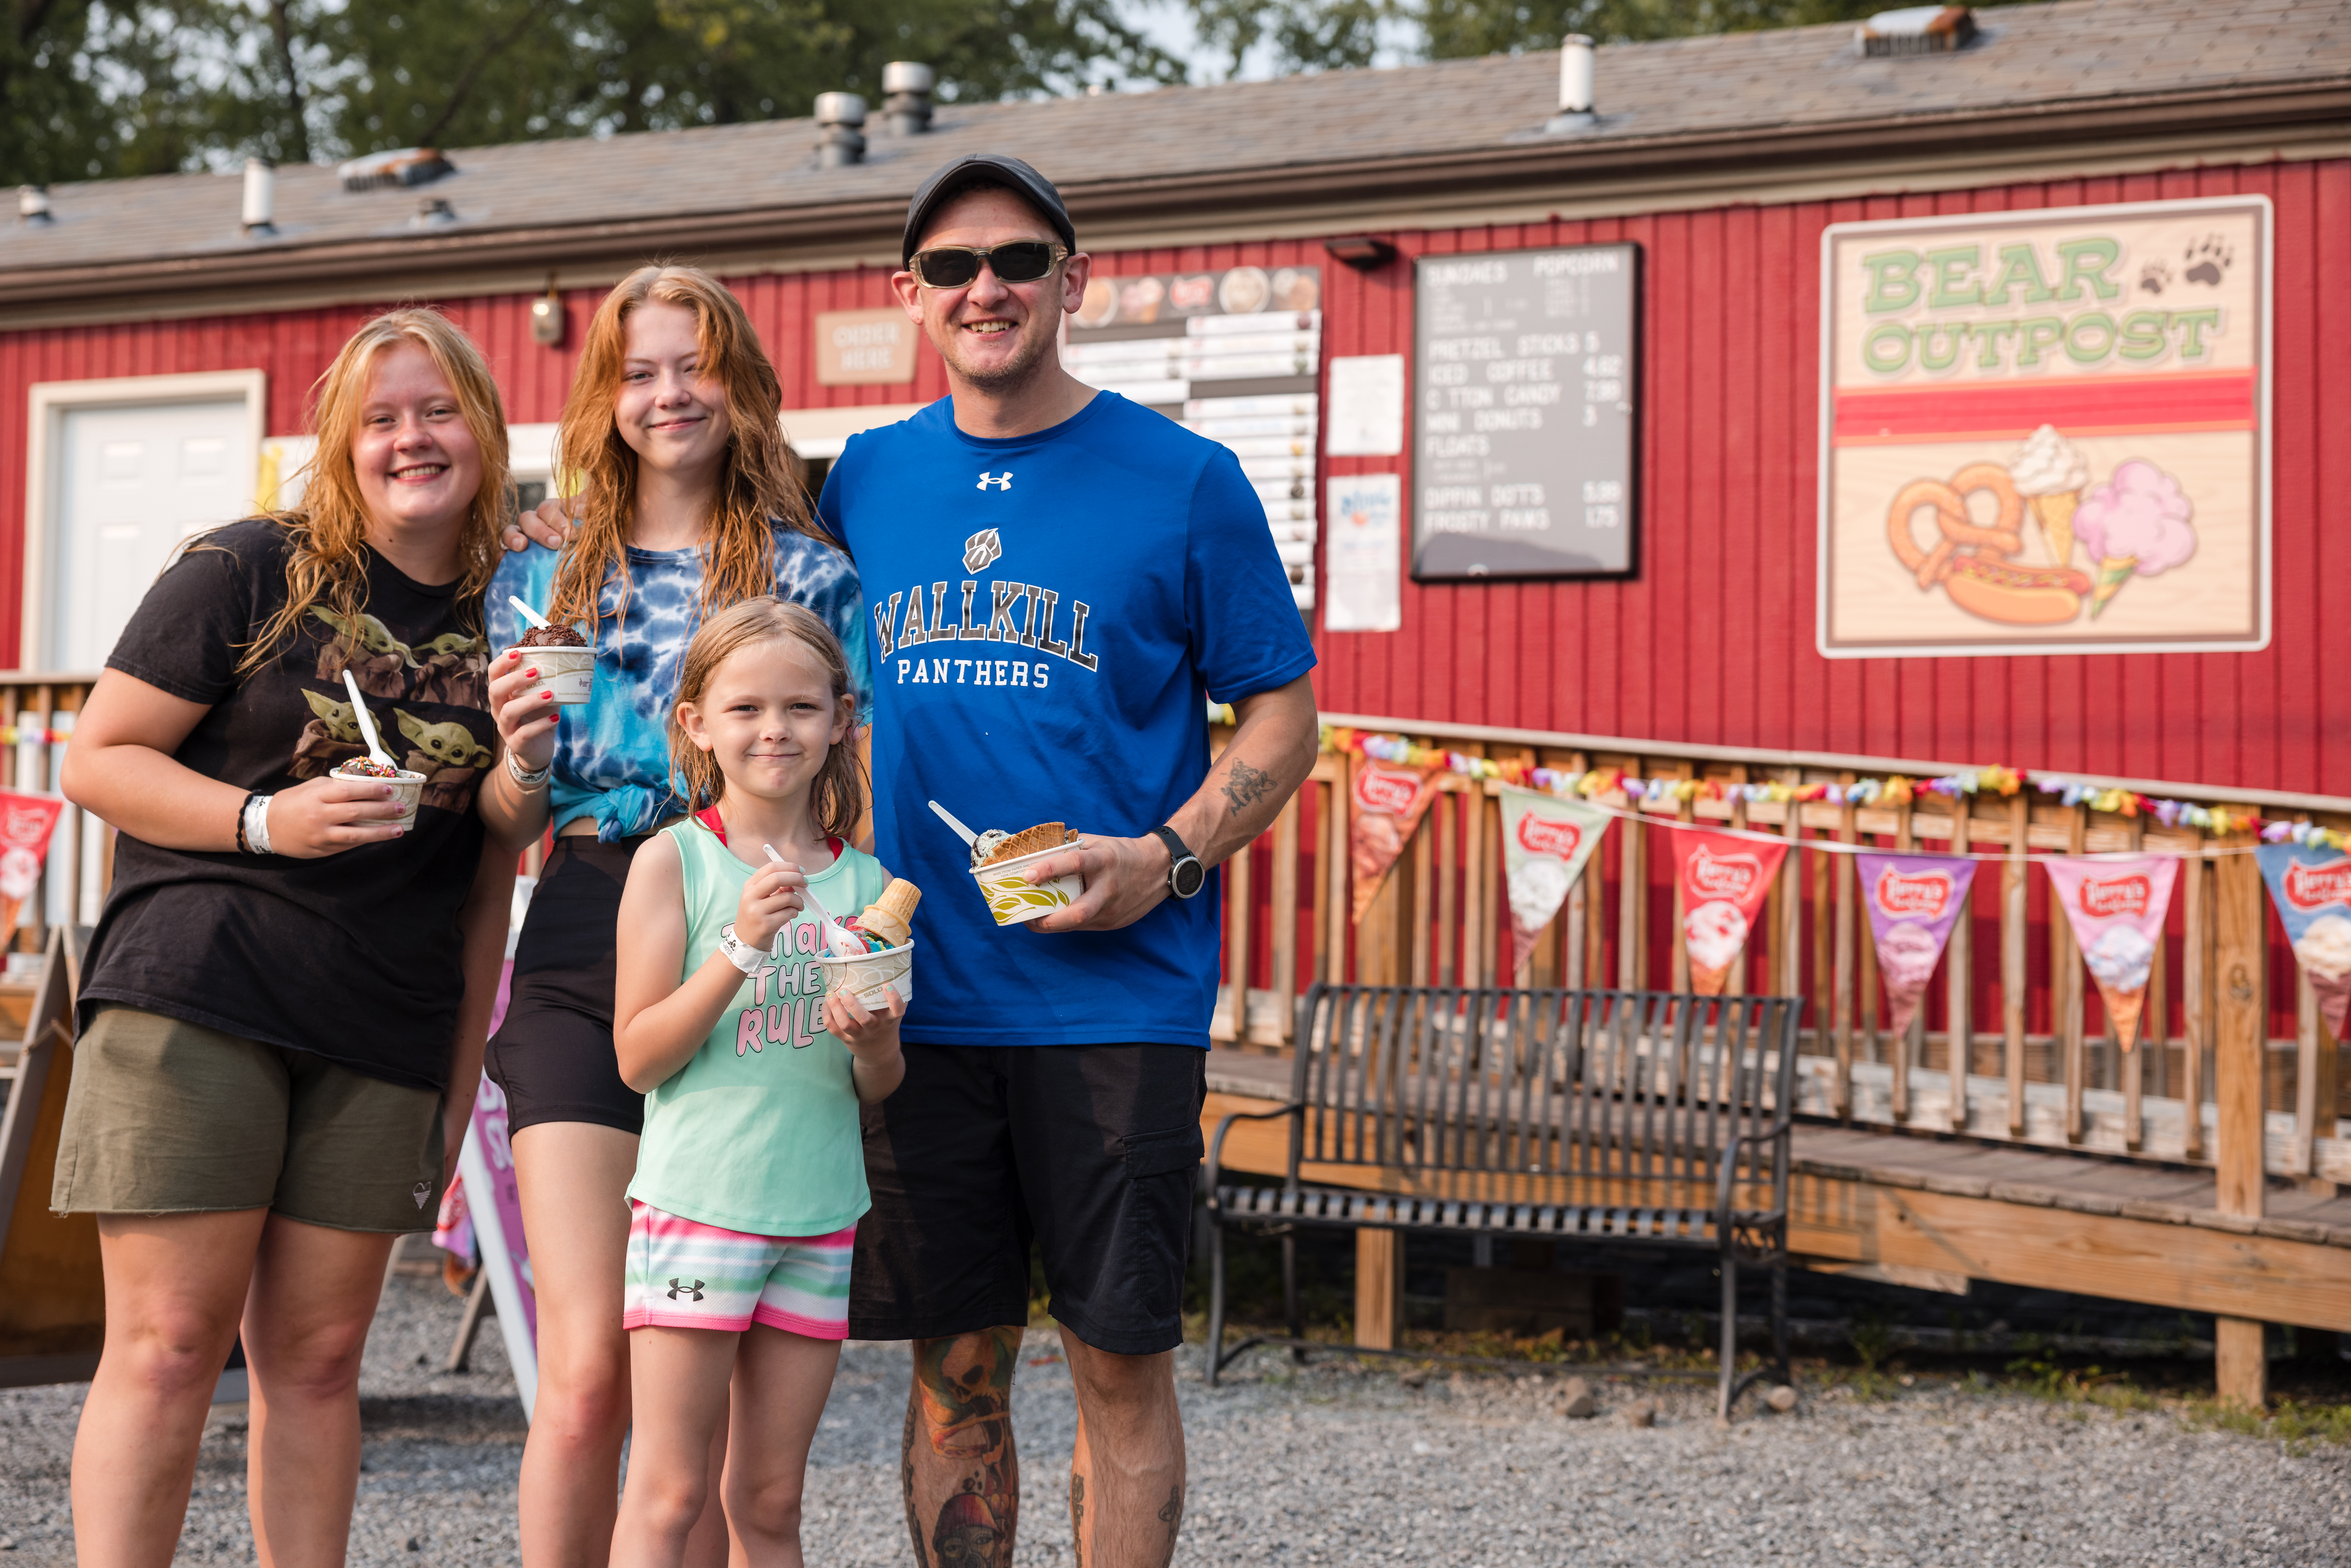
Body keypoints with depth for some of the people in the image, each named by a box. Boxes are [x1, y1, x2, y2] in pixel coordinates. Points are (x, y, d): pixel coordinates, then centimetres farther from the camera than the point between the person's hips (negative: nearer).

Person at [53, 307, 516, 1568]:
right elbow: (98, 761, 0)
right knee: (168, 1345, -6)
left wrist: (462, 1081, 13)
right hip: (195, 1000, -3)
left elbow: (488, 882, 16)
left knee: (317, 1357, 6)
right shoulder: (248, 573, 0)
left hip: (383, 1040, 4)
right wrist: (266, 820, -15)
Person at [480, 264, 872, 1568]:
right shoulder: (545, 576, 13)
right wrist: (521, 757, -8)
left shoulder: (813, 577, 7)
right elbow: (504, 829, 14)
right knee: (589, 1367, -8)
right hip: (582, 964, 1)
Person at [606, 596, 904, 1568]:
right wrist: (742, 947, -18)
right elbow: (637, 1057, -8)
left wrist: (875, 1040, -11)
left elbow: (881, 1090, 12)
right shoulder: (674, 859, -3)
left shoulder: (862, 881, 8)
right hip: (695, 1202, -4)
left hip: (821, 1219, 4)